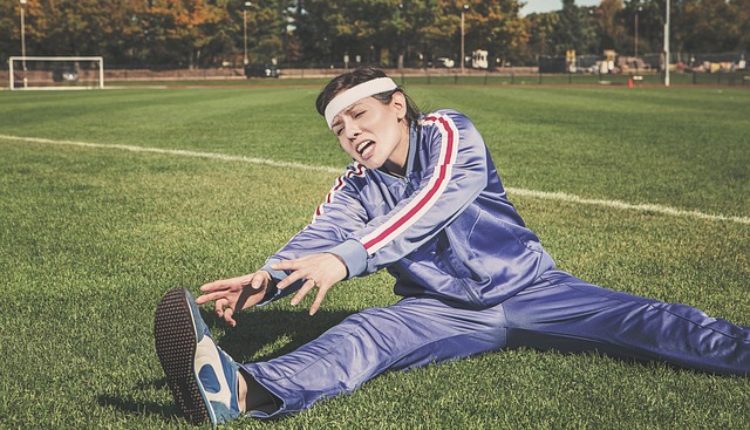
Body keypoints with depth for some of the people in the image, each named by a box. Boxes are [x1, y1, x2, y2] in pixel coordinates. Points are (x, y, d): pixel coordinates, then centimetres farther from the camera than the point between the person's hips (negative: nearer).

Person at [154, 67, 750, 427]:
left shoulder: (449, 133, -10)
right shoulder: (355, 190, 2)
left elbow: (432, 207, -29)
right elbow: (318, 238, -17)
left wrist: (345, 259, -43)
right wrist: (266, 281, -40)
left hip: (527, 288, 1)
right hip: (444, 311, 0)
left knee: (643, 321, -16)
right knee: (364, 334, -29)